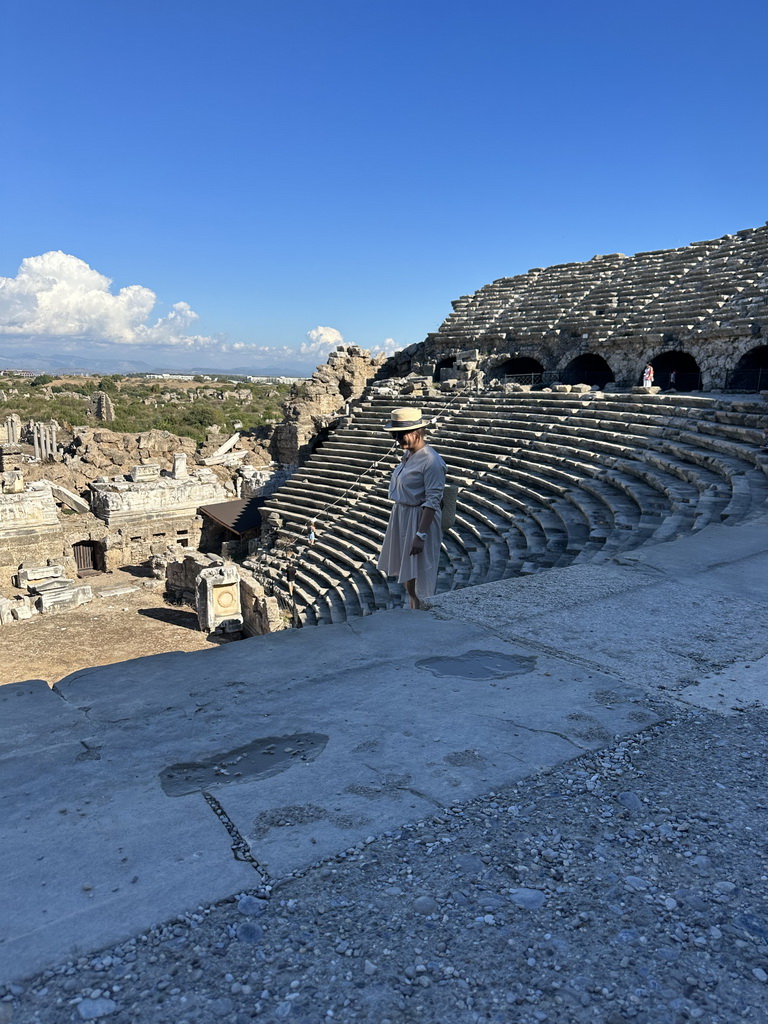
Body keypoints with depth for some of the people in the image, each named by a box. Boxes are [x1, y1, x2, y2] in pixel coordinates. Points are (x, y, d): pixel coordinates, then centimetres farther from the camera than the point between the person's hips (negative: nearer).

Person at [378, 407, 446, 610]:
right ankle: (412, 610, 41)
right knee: (404, 569, 22)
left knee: (420, 574, 2)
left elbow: (432, 501, -24)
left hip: (420, 518, -9)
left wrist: (421, 534, -26)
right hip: (401, 515, 9)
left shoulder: (432, 462, -22)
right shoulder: (408, 454, 5)